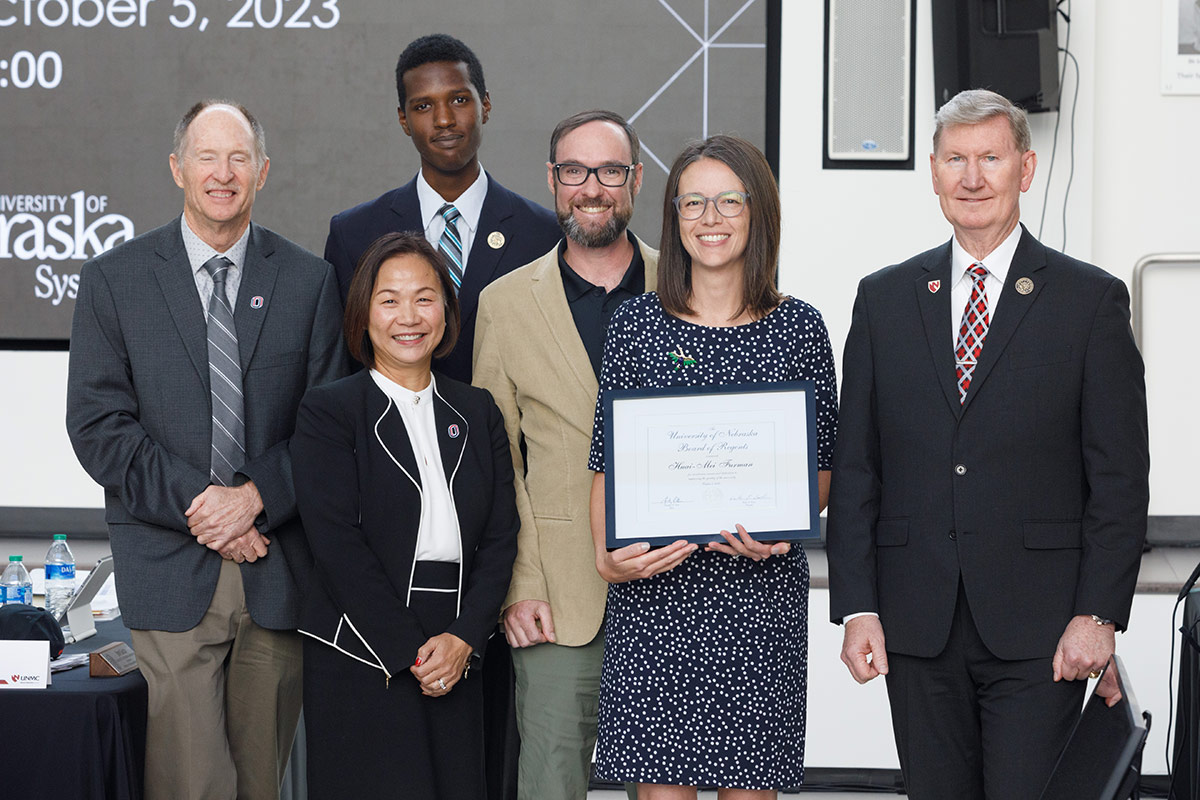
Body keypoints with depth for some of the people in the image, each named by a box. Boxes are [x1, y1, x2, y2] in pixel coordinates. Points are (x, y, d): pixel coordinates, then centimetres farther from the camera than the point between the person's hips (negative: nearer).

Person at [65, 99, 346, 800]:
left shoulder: (309, 281, 7)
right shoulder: (113, 279, 3)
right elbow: (98, 425, -3)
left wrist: (257, 496, -11)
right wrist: (198, 506, -12)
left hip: (278, 574, 2)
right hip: (170, 573, -2)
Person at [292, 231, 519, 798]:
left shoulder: (477, 412, 13)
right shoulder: (328, 411, 0)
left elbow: (500, 538, 7)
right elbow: (338, 545, -9)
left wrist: (464, 637, -8)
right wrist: (409, 653, -13)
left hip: (457, 662, 4)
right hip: (363, 662, -4)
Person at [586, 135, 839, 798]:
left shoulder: (798, 328, 6)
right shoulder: (636, 323, 6)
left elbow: (822, 462, 9)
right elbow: (607, 461, 6)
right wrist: (608, 557, -11)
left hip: (761, 589, 0)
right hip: (653, 591, 0)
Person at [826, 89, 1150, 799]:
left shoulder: (1091, 300, 2)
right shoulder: (885, 299, 10)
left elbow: (1120, 478, -1)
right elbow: (854, 467, 8)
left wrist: (1098, 614, -8)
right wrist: (857, 608, 1)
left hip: (1039, 632, -2)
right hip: (917, 629, 3)